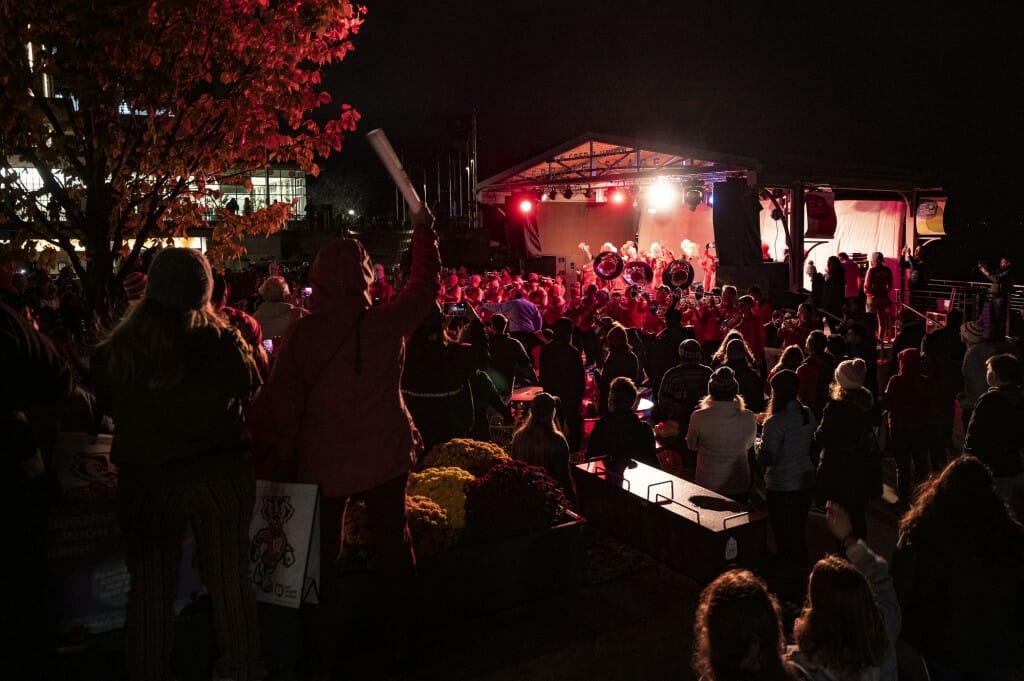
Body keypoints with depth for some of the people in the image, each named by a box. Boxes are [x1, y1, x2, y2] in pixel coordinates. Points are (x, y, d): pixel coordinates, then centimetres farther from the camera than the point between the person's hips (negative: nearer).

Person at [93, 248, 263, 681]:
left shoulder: (116, 349, -13)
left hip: (147, 479, 0)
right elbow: (250, 390, 2)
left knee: (150, 588, 16)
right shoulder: (224, 342, -17)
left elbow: (106, 405, 5)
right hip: (220, 473, 0)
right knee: (230, 581, 14)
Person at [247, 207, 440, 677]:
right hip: (385, 455, 1)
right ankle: (400, 639, 30)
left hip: (322, 461, -1)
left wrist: (274, 457, -1)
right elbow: (425, 286, 6)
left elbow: (280, 402, -13)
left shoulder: (304, 332, -15)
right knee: (393, 546, 16)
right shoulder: (388, 322, -11)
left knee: (322, 555, 16)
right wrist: (424, 231, 20)